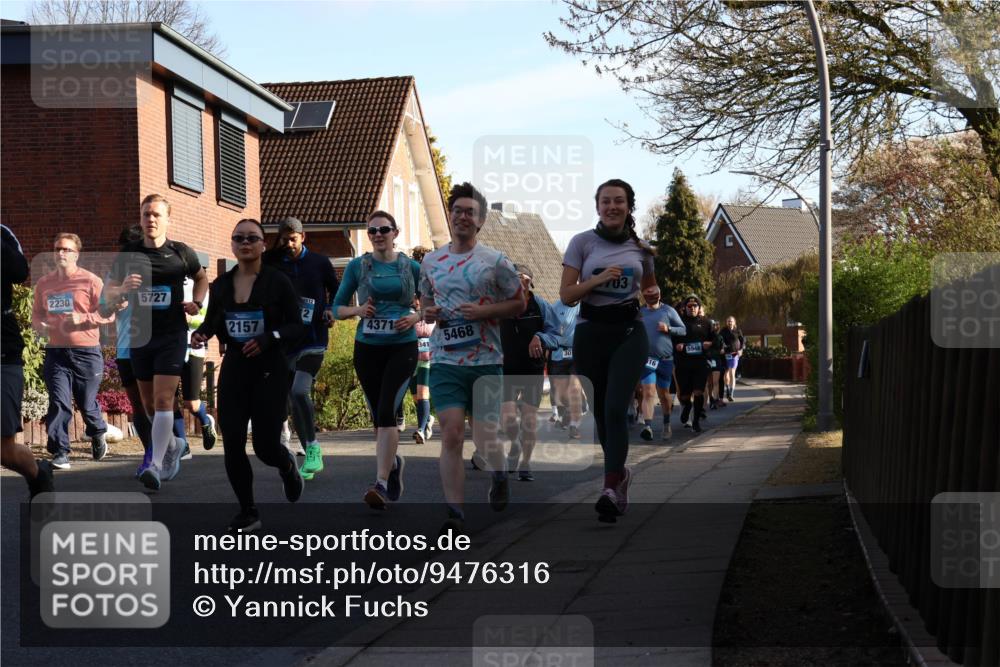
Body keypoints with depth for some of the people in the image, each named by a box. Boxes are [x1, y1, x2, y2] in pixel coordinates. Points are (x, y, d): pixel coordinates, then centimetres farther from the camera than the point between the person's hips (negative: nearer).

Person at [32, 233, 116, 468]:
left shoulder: (90, 281, -4)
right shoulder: (43, 283, 7)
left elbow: (108, 314, -5)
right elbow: (37, 313, 19)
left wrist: (82, 319, -19)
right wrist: (39, 325, -4)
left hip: (86, 352, -2)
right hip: (56, 352, 2)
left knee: (86, 404, 8)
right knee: (58, 403, -8)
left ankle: (98, 435, 39)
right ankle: (60, 453, -3)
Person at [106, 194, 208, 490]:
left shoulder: (181, 253, -1)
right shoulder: (127, 254, 3)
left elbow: (202, 278, 17)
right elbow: (109, 292, 8)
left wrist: (197, 302, -1)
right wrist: (123, 288, -14)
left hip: (172, 335, -3)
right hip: (140, 334, 3)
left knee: (163, 400, -14)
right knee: (148, 403, 13)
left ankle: (156, 465, -17)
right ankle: (172, 446, 37)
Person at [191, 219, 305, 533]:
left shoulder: (278, 282, -6)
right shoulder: (221, 284, 5)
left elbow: (297, 327, -7)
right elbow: (212, 322, 16)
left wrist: (269, 338, -24)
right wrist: (200, 333, -6)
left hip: (269, 370, -3)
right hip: (233, 369, 3)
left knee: (265, 446, -4)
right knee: (232, 444, -3)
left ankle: (287, 465, 35)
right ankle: (247, 512, 13)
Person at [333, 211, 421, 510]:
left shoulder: (412, 268, 3)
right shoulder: (357, 267, 4)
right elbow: (337, 307, 8)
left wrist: (415, 317, -9)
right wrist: (357, 311, -13)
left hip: (402, 347, -2)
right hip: (367, 348, 2)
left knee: (386, 410, -18)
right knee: (378, 415, 11)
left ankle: (382, 484, -20)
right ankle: (393, 461, 39)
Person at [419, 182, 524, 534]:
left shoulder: (496, 262, -1)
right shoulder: (431, 261, 9)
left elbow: (519, 304, 3)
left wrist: (485, 311, -13)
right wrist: (428, 313, -1)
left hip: (486, 362, -2)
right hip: (445, 362, 2)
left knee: (484, 437, 3)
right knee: (451, 435, -9)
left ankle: (499, 476, 39)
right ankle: (455, 514, -3)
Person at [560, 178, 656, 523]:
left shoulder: (640, 248, 9)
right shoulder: (582, 242, 1)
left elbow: (651, 288, 26)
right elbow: (566, 294, -3)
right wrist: (598, 279, -18)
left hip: (629, 332, 0)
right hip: (590, 333, 0)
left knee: (615, 409, -17)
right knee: (600, 412, 8)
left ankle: (611, 488, -21)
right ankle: (620, 472, 33)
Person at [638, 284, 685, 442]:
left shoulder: (668, 311, 2)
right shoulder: (639, 313, 8)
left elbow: (683, 330, 4)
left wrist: (668, 329, -13)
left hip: (665, 359, 0)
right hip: (647, 358, 0)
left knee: (664, 393, 12)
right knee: (648, 392, -14)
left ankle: (667, 424, 32)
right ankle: (647, 426, -24)